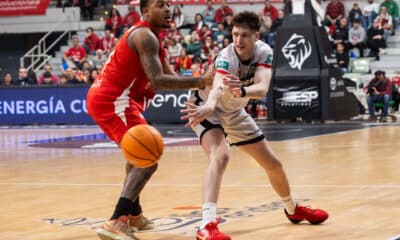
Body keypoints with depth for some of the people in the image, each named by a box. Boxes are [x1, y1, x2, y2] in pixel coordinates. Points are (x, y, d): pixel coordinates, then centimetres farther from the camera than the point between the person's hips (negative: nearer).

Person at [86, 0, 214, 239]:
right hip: (112, 100, -11)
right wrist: (200, 81, -24)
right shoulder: (146, 37, -13)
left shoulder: (147, 37, 20)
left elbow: (169, 76, 19)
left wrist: (202, 81, 4)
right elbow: (158, 81, -25)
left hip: (104, 98, 11)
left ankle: (133, 214, 40)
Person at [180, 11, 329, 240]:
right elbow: (217, 87, -56)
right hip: (208, 110, -6)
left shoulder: (264, 52, -20)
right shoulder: (227, 57, -35)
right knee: (221, 156, -34)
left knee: (273, 163, 14)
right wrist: (208, 107, -78)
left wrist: (242, 90, -59)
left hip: (235, 114, 6)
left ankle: (293, 209, 41)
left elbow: (262, 89, -37)